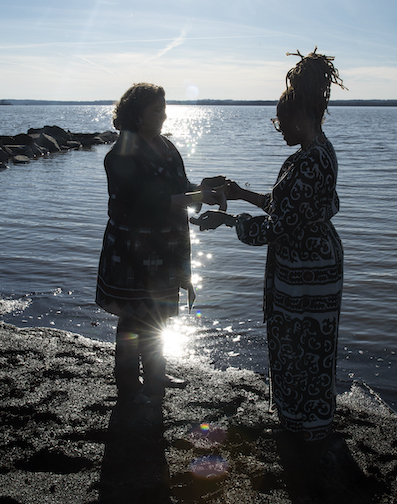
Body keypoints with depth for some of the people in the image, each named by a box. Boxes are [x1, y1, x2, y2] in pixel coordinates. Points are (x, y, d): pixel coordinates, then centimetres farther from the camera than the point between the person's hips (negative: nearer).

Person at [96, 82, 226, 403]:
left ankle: (154, 376, 37)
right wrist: (195, 197, -28)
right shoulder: (123, 155, -18)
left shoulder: (165, 146, 8)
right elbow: (145, 201, -26)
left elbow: (179, 186, 10)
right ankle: (128, 388, 23)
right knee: (134, 319, 5)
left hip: (164, 249, 8)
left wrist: (202, 187, -11)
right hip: (133, 252, -8)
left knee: (158, 315, 19)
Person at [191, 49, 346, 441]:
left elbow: (275, 227, -26)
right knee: (293, 341, 23)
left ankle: (311, 423, 32)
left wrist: (226, 219, -15)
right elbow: (288, 206, 13)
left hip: (307, 272, -10)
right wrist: (244, 195, 13)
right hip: (312, 261, 10)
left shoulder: (310, 163, -28)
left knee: (306, 345, 9)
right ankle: (295, 412, 44)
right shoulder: (319, 151, 5)